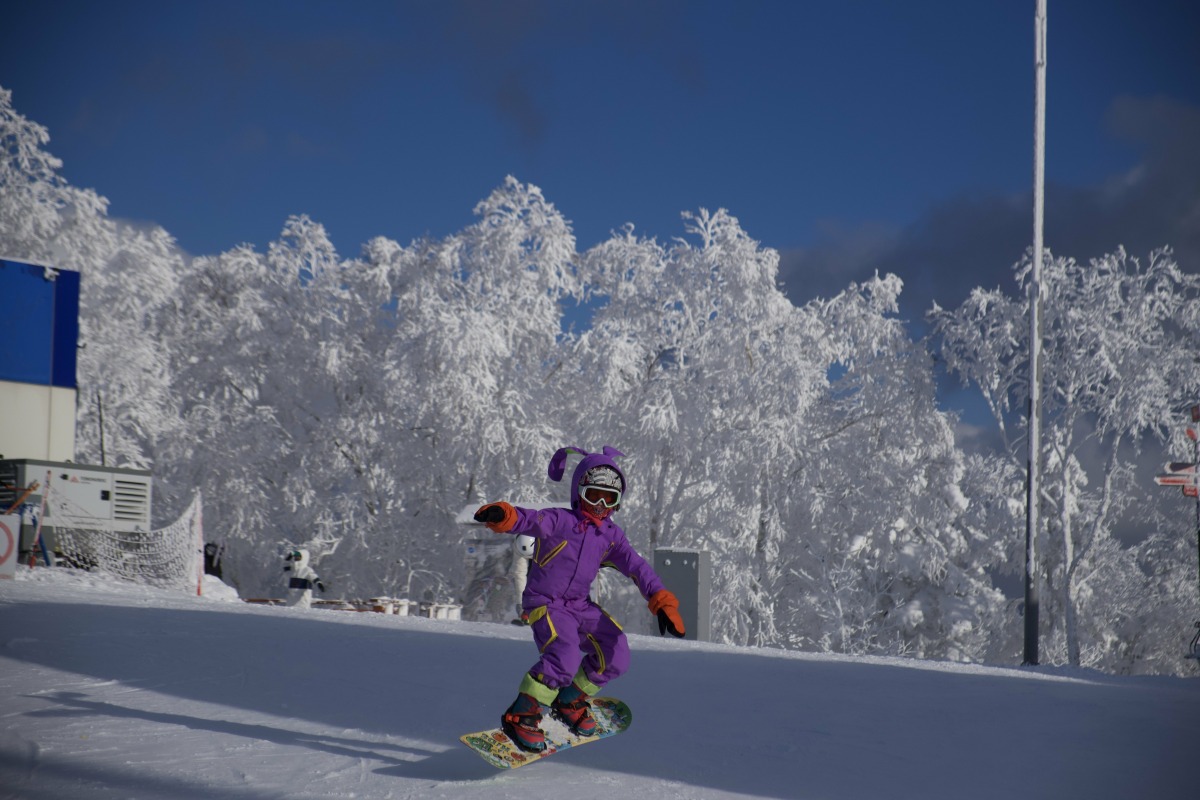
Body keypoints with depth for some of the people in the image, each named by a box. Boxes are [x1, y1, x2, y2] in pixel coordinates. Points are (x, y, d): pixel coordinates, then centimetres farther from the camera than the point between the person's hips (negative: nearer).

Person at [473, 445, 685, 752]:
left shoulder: (611, 534, 5)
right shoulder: (561, 521, -14)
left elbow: (637, 566, 3)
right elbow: (531, 520, -33)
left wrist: (662, 602, -11)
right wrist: (503, 515, -57)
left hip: (579, 605, 7)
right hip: (545, 603, -7)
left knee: (615, 657, 2)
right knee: (565, 657, -29)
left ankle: (570, 703, 25)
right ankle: (520, 716, -15)